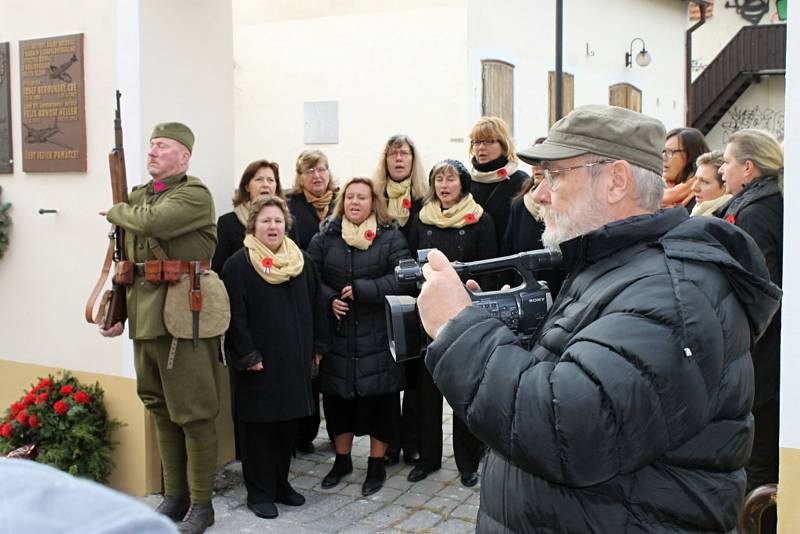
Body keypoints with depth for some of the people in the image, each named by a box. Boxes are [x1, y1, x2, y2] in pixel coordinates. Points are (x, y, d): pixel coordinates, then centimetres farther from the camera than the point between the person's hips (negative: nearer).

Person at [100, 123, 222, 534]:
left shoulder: (195, 196, -8)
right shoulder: (137, 197, 15)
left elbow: (152, 223, -26)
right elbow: (124, 262, 17)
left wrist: (116, 211, -5)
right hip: (145, 321, 8)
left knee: (193, 415, 0)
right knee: (160, 411, 15)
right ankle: (174, 495, 28)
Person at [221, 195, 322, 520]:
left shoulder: (302, 262, 11)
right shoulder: (238, 265, -6)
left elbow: (313, 307, 15)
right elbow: (236, 316, -10)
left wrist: (316, 347, 10)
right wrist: (248, 355, -15)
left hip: (295, 359, 5)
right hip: (258, 362, -5)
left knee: (288, 423, 11)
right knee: (258, 424, 2)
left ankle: (281, 483, 26)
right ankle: (260, 492, 13)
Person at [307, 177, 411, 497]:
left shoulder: (391, 237, 0)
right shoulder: (324, 238, 7)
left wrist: (361, 290, -18)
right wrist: (329, 300, -13)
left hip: (378, 335, -2)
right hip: (337, 335, 2)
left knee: (380, 397, 3)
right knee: (338, 397, 10)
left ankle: (377, 464, 20)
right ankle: (342, 460, 28)